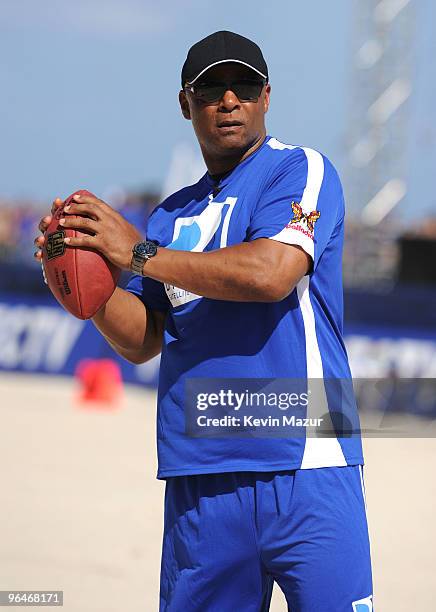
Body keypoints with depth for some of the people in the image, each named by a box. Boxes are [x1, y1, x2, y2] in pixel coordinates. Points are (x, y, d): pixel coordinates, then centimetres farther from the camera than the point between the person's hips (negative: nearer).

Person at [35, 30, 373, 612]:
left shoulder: (300, 169, 2)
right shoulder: (173, 214, 20)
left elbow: (270, 273, -15)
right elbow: (141, 340, 19)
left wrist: (138, 253, -9)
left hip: (303, 463, -5)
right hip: (197, 477, 5)